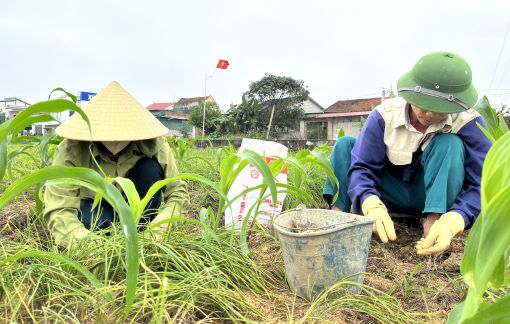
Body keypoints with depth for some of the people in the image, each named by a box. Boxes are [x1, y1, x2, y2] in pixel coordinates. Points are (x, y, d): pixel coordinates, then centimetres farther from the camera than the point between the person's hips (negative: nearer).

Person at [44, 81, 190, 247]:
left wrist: (165, 218, -42)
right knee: (85, 218, -36)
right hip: (93, 209, -1)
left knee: (151, 168, -27)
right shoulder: (72, 151, -26)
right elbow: (58, 207, -30)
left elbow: (178, 191, -21)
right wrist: (82, 238, -50)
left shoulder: (153, 146, -23)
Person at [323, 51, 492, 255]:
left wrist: (451, 223, -43)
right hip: (392, 197, 1)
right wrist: (372, 206, -43)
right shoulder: (385, 115, -20)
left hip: (437, 197, 0)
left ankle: (434, 221, -29)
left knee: (450, 144, -28)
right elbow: (361, 167, -23)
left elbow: (481, 184, -24)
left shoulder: (469, 123, -20)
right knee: (345, 144, -17)